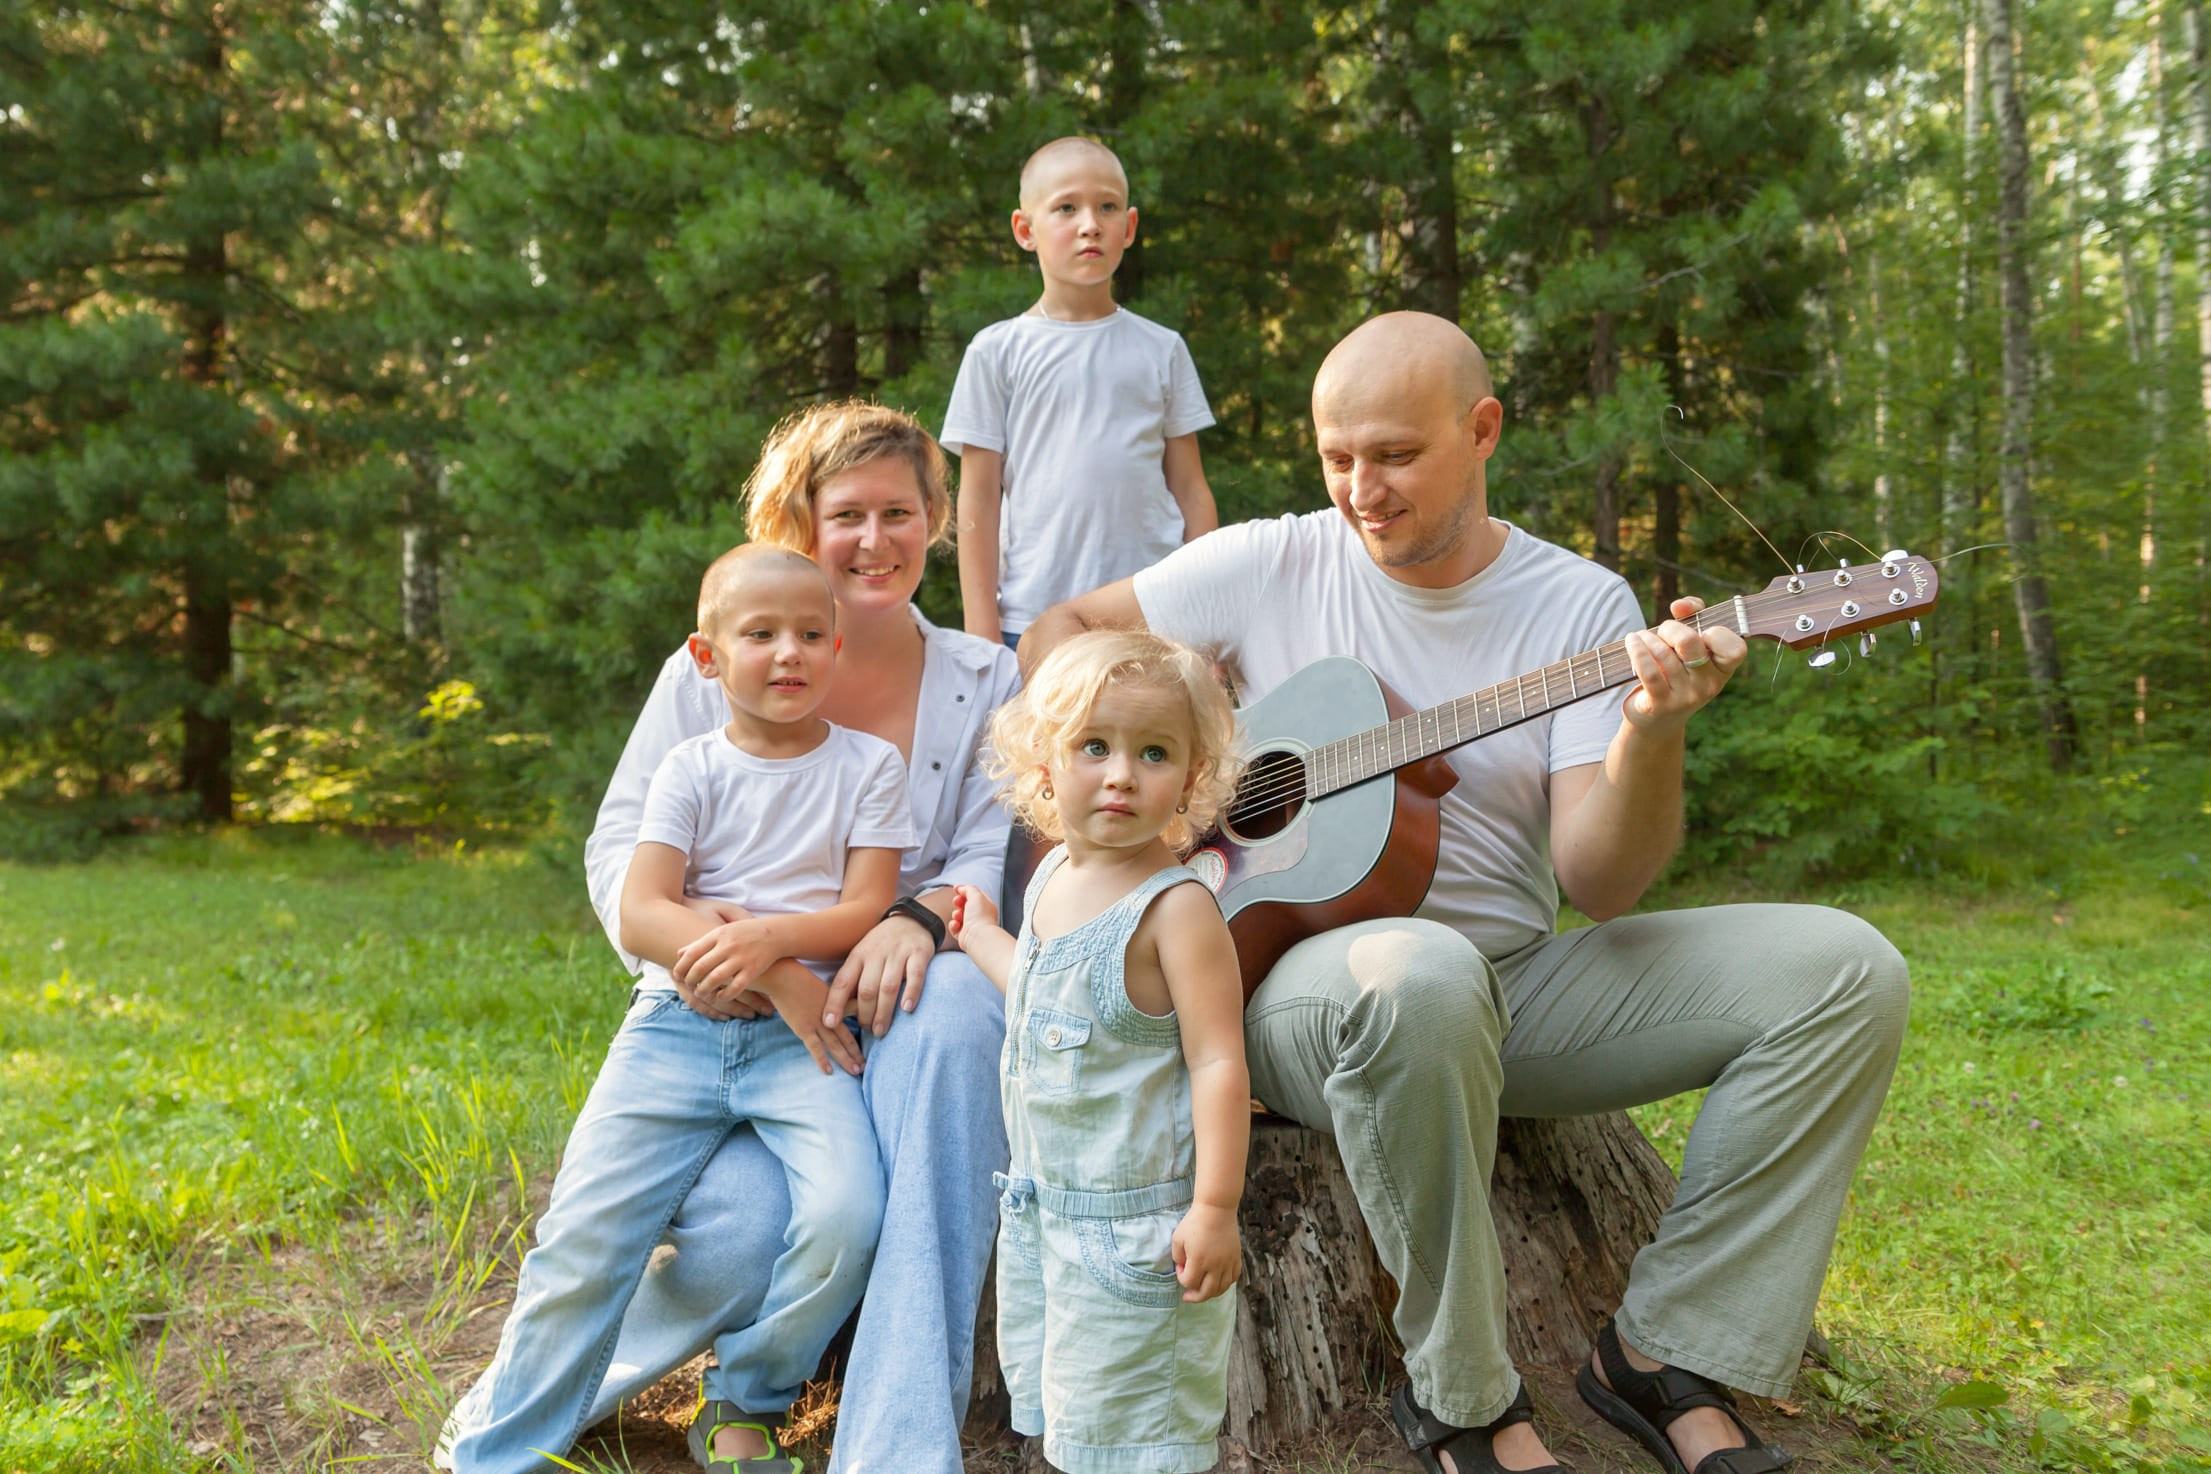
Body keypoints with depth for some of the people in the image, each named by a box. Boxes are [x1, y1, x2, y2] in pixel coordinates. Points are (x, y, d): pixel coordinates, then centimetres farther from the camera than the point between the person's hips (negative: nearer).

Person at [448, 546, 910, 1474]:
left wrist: (771, 934, -19)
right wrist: (771, 976, -15)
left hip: (802, 1035, 0)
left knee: (848, 1215, -24)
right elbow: (640, 916, -4)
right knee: (585, 1235, -11)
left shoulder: (867, 765, 6)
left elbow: (865, 911, 0)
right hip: (679, 1023, 1)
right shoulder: (692, 770, 6)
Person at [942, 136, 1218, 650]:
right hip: (1033, 621, -1)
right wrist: (982, 637, 0)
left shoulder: (1161, 349, 9)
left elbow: (1190, 488, 11)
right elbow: (979, 500, 3)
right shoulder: (997, 352, 4)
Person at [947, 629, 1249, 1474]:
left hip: (1134, 1217, -8)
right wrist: (979, 934, 28)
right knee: (1050, 1395, 21)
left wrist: (1214, 1209, -24)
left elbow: (1218, 1060, -21)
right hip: (1040, 1200, 8)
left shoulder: (1176, 906, -20)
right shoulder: (1053, 876, 4)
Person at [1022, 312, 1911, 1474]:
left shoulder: (1581, 606, 1)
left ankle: (1664, 1356, -6)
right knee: (1418, 976, -41)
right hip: (1294, 975, -3)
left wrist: (1651, 733, -27)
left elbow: (1596, 885, -9)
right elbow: (1058, 633, 8)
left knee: (1846, 971, -13)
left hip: (1518, 983, 3)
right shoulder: (1267, 567, 0)